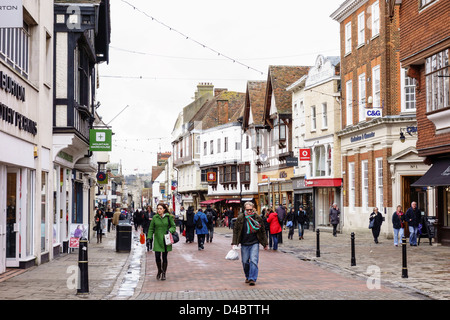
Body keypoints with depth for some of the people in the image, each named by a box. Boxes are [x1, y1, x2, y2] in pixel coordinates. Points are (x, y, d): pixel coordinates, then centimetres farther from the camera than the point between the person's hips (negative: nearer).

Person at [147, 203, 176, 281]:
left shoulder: (169, 217, 0)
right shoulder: (155, 217, 3)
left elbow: (174, 226, 4)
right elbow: (151, 229, 9)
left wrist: (170, 230, -16)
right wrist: (149, 238, 0)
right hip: (157, 240, 1)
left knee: (164, 257, 2)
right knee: (157, 257, -5)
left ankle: (164, 273, 18)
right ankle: (159, 271, 21)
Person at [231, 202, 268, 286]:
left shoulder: (258, 218, -1)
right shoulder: (240, 218, -1)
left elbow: (263, 231, 8)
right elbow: (235, 230, 3)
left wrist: (265, 244, 10)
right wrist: (234, 243, -3)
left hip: (254, 243, -1)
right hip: (244, 244, 1)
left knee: (253, 261, -10)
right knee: (245, 261, 8)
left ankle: (252, 279, -8)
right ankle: (247, 277, 27)